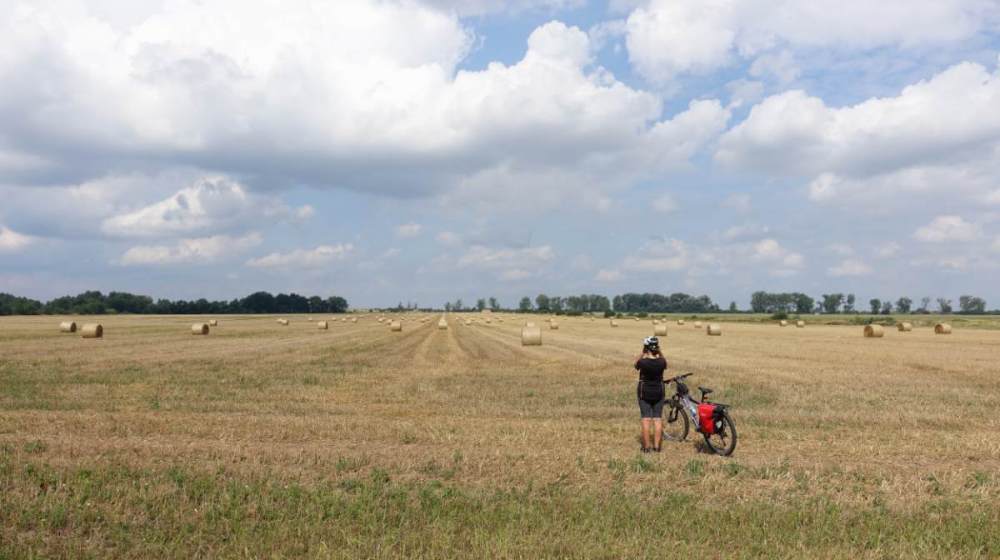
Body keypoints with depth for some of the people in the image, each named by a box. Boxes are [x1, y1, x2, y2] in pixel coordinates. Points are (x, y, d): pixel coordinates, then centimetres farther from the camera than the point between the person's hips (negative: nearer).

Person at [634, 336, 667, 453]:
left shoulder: (642, 362, -18)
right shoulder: (661, 362, -12)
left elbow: (636, 365, 6)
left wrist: (643, 353, -1)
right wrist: (659, 352, 3)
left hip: (644, 392, -2)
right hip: (659, 392, 2)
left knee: (646, 419, 3)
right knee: (658, 418, 8)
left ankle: (647, 446, 4)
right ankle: (657, 446, 8)